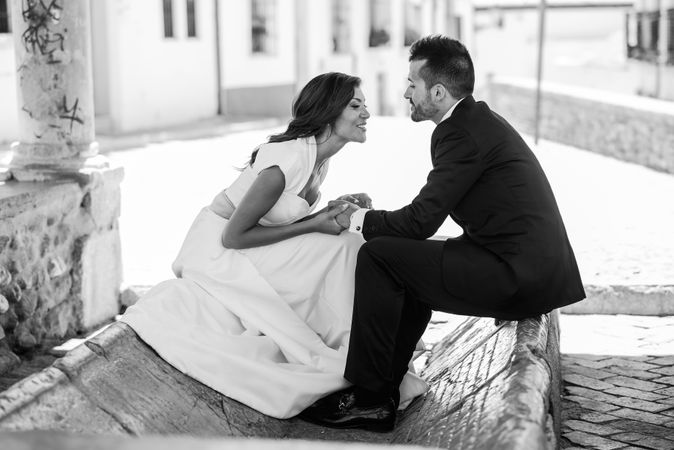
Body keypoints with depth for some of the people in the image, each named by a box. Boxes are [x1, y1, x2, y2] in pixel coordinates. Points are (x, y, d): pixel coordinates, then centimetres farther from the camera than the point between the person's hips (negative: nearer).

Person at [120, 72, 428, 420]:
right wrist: (313, 225, -19)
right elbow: (233, 235, -22)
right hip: (217, 251, -9)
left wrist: (331, 210, -6)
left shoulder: (319, 155, 2)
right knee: (341, 250, -17)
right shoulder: (288, 159, -27)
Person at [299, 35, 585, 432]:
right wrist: (367, 215, 16)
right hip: (533, 267, 10)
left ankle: (368, 399, 0)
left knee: (377, 257, -9)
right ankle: (383, 391, 21)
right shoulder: (478, 118, 17)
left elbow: (420, 221, -14)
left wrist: (356, 219, 1)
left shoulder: (461, 131, -14)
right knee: (407, 258, 21)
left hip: (519, 276, -10)